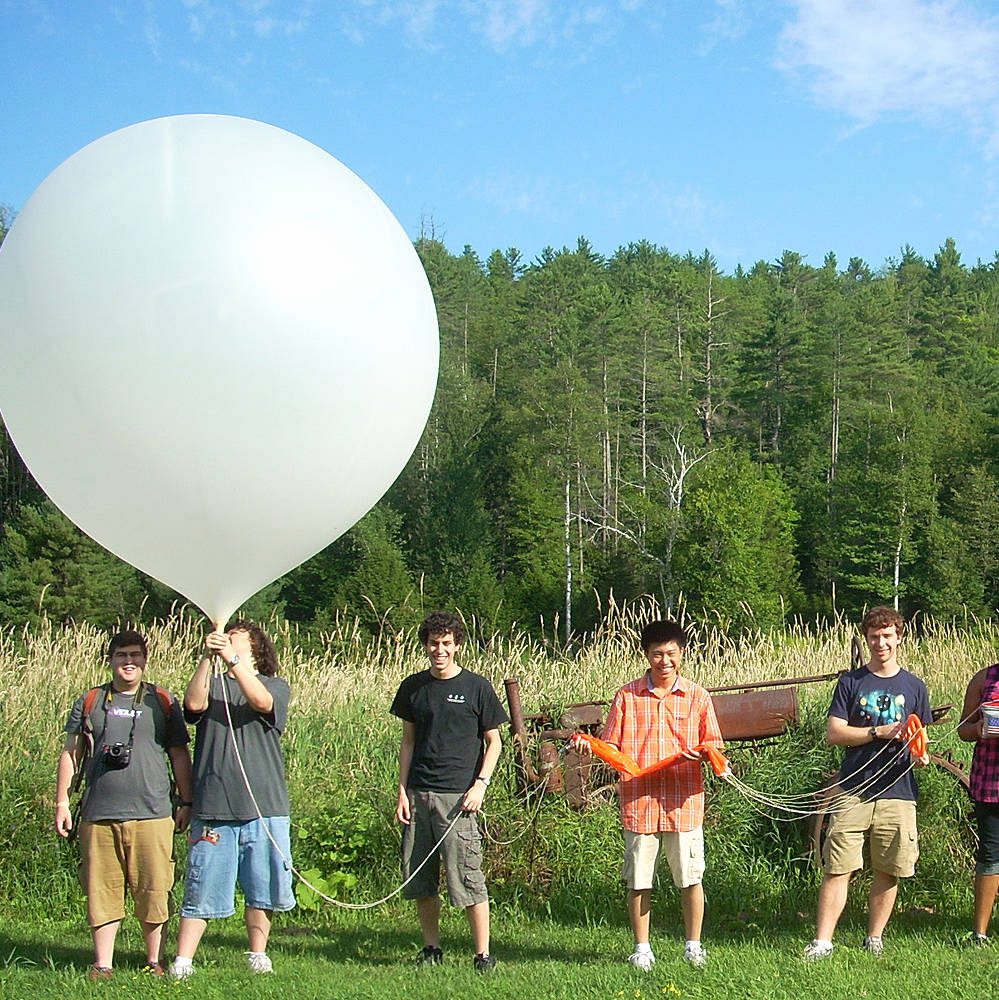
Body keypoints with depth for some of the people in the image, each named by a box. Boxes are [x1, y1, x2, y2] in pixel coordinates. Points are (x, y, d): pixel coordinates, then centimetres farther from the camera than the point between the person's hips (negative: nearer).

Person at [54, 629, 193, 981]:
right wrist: (62, 801, 7)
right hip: (99, 816, 1)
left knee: (154, 891, -1)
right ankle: (102, 964, 11)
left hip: (151, 815, -1)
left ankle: (155, 962, 11)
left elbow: (179, 755, 13)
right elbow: (71, 753, 14)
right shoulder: (90, 701, 12)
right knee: (102, 891, 3)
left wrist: (187, 803, 9)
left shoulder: (162, 701, 10)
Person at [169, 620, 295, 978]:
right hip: (213, 809, 0)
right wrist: (207, 658, -18)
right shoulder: (212, 685, 14)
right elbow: (194, 704, -9)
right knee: (202, 887, -1)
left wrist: (232, 660, -24)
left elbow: (261, 703, -14)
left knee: (262, 889, 6)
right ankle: (182, 962, 2)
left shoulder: (276, 687, 10)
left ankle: (258, 955, 19)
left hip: (264, 807, 0)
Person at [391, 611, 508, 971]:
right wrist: (402, 791, 7)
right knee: (418, 876, 6)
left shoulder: (476, 687, 1)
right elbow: (408, 741, 15)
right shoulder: (413, 687, 11)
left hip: (457, 796, -4)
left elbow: (493, 741, 5)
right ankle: (431, 949, 19)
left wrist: (480, 784, -8)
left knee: (467, 877, -8)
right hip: (418, 794, 4)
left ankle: (483, 954, -1)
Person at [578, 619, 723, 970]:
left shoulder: (697, 697, 6)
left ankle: (693, 945, 19)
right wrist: (589, 747, -12)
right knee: (638, 882, 4)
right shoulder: (626, 696, 6)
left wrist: (702, 754, -14)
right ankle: (642, 949, 17)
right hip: (638, 802, 0)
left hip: (684, 805, 0)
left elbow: (714, 744, 7)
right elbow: (611, 747, 8)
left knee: (690, 878, 4)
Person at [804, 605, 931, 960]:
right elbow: (833, 733, -1)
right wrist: (880, 732, -12)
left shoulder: (914, 687, 11)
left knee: (888, 872, 5)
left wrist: (921, 755, -10)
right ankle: (822, 941, -1)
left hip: (897, 793, 2)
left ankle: (874, 938, 19)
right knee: (837, 868, -5)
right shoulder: (851, 683, 6)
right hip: (853, 791, -2)